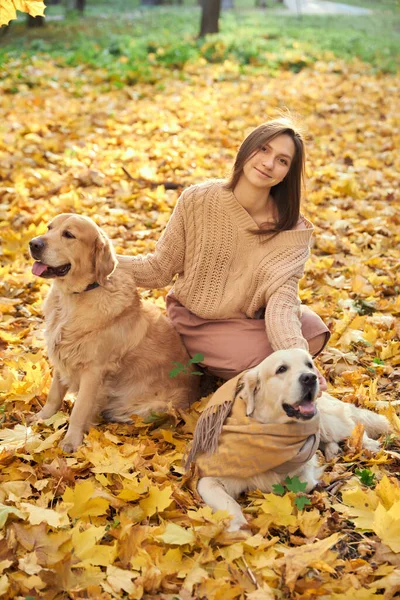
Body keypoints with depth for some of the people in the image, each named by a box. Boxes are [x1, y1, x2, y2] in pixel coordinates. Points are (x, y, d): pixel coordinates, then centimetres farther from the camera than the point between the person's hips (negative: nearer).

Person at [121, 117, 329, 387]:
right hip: (198, 323, -2)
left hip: (251, 319, 2)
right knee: (266, 356, -26)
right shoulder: (197, 201, -14)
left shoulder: (293, 230, -13)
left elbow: (282, 297, -24)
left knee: (313, 330, -24)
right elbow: (160, 268, -8)